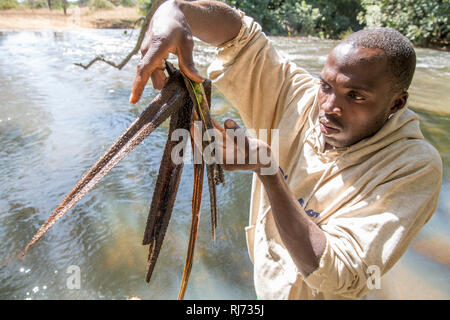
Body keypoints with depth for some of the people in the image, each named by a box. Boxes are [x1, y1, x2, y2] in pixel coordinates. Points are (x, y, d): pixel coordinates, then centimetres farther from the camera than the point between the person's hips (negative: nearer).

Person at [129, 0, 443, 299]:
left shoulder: (414, 166, -28)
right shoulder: (301, 96, -17)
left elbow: (338, 279, -33)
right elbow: (238, 33, -14)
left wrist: (265, 168, -39)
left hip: (313, 293, -3)